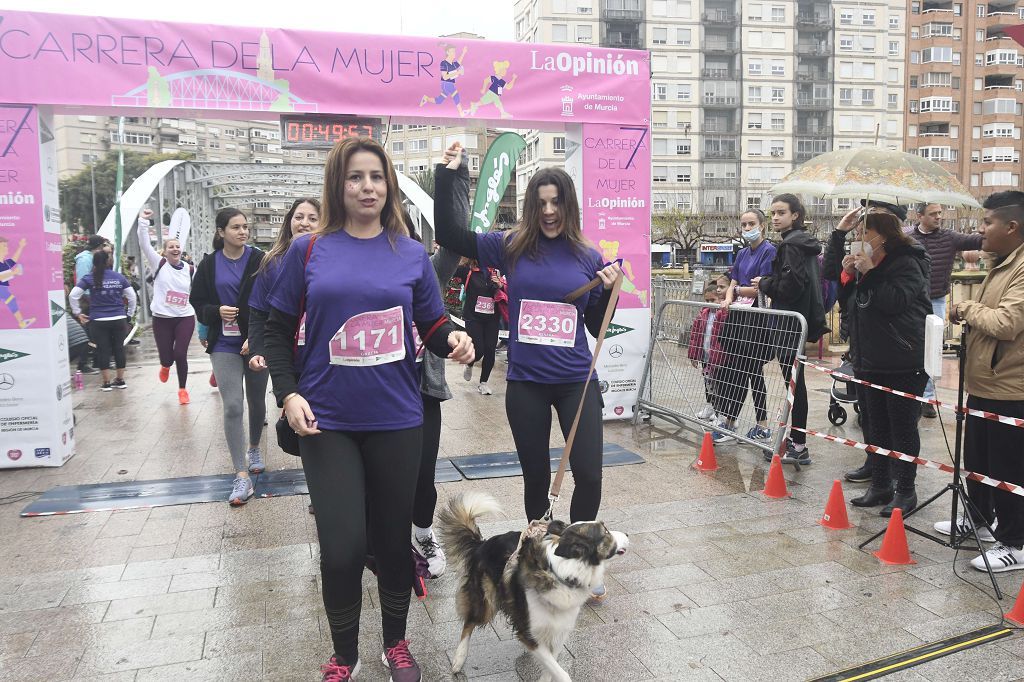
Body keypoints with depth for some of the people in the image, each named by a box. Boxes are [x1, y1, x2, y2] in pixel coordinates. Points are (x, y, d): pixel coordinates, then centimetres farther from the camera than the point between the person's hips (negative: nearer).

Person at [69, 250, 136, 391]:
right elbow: (132, 297, 6)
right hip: (119, 319, 2)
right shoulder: (119, 277, 3)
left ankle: (106, 382, 9)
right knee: (119, 348, 12)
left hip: (98, 321, -2)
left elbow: (73, 295, -8)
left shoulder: (89, 278, -4)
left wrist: (78, 313, 4)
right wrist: (130, 313, 16)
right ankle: (120, 380, 19)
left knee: (103, 350, 5)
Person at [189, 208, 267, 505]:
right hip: (224, 345, 0)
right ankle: (242, 477, -7)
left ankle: (254, 448, 43)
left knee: (256, 401, 15)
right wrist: (217, 311, -13)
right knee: (232, 406, -9)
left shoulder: (260, 260, -4)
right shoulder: (208, 265, 3)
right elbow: (197, 302, 10)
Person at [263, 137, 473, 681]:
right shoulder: (308, 251, 0)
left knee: (394, 538, 13)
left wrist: (453, 340, -15)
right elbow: (278, 330, 5)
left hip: (396, 420, 1)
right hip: (327, 423, -1)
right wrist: (288, 395, -7)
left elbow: (433, 326, 7)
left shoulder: (411, 254, 3)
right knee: (342, 546, -1)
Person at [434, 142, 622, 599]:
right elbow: (449, 235, -5)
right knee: (536, 476, 13)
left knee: (589, 474, -2)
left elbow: (598, 328, 7)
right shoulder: (511, 248, -1)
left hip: (577, 382, 1)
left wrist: (608, 291, -10)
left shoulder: (589, 257, 2)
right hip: (525, 383, 0)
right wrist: (447, 176, -10)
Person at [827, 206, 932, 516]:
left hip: (903, 363, -8)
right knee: (877, 427, 14)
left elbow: (896, 300, -25)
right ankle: (880, 485, 25)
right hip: (872, 360, 8)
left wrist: (869, 273, -21)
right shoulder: (865, 264, 12)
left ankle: (906, 490, 13)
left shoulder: (907, 264, -12)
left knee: (903, 428, 2)